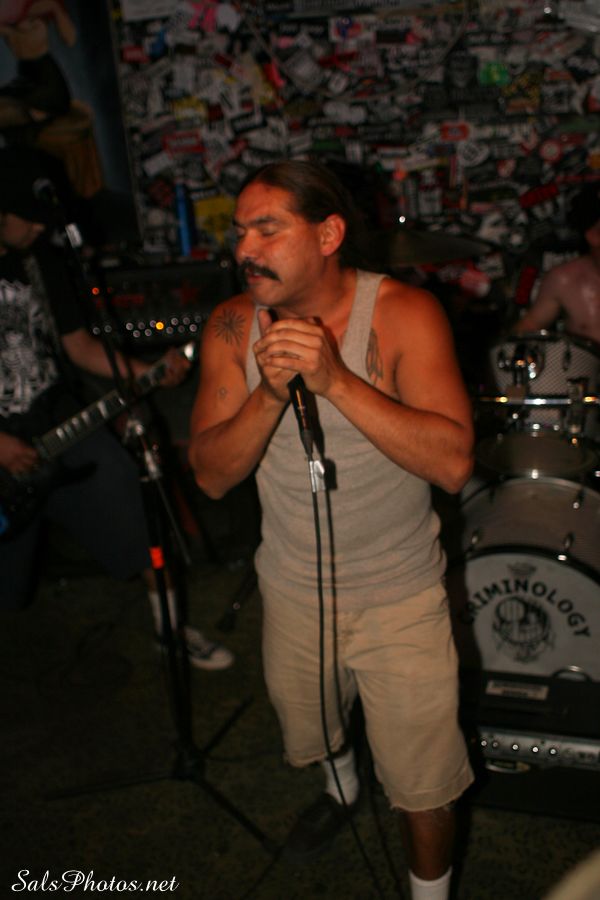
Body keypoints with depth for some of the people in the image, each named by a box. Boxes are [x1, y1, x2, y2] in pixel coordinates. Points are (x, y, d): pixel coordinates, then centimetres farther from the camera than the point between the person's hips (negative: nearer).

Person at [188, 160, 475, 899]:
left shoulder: (404, 314, -21)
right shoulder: (232, 326, -9)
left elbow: (453, 463, -31)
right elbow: (211, 474, -13)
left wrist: (335, 379, -39)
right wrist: (270, 393, -30)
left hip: (401, 596, -4)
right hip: (293, 589, 4)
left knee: (423, 789, 7)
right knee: (308, 730, 29)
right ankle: (341, 789, 64)